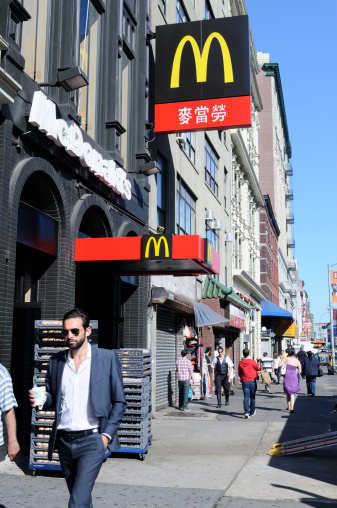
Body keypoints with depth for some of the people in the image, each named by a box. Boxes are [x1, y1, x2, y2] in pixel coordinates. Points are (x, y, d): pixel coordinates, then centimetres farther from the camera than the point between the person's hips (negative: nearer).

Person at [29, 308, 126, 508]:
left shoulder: (107, 358, -5)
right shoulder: (56, 360, 6)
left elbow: (119, 402, 0)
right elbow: (52, 399, 14)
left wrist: (107, 435, -10)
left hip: (92, 440, -4)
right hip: (64, 441, 5)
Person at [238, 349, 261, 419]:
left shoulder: (240, 363, 2)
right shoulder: (252, 361, -8)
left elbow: (239, 373, 11)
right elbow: (258, 368, 4)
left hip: (244, 382, 1)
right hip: (252, 381, -1)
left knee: (246, 397, -3)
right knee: (252, 397, 11)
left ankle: (246, 412, -19)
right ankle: (252, 412, 21)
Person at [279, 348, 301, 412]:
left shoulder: (286, 359, 2)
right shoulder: (297, 361, 10)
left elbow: (279, 365, -8)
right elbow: (300, 371, 9)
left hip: (287, 376, -1)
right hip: (294, 377, 1)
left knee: (288, 392, 19)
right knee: (292, 393, 8)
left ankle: (288, 406, 22)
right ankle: (292, 408, -8)